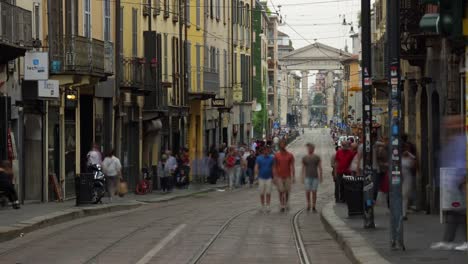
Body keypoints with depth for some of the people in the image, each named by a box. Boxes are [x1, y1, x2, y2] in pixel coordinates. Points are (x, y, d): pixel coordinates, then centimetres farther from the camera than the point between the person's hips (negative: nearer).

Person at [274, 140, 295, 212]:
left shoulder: (290, 155, -1)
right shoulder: (276, 155, 0)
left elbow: (292, 166, 0)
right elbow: (275, 166, 3)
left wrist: (293, 177, -5)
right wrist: (275, 177, -1)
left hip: (287, 176, 0)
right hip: (279, 177, 0)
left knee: (287, 191, 7)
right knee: (281, 191, -2)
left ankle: (286, 204, 24)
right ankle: (282, 206, 2)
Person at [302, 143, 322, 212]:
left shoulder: (317, 157, 4)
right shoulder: (304, 158, 5)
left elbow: (320, 168, 6)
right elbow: (303, 168, 9)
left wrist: (321, 177, 1)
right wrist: (303, 177, 4)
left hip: (315, 177, 0)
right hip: (308, 177, 0)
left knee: (314, 192, 0)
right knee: (307, 192, -8)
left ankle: (313, 207, 9)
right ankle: (308, 204, 13)